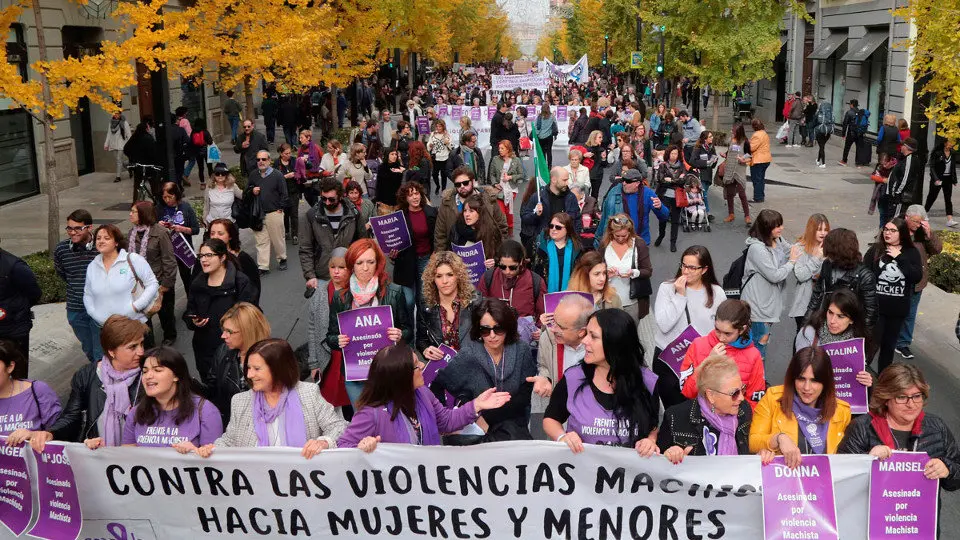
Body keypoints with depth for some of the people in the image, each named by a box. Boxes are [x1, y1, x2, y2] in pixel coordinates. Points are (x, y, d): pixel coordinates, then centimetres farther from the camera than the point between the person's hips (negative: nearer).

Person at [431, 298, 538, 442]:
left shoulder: (521, 351, -2)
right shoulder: (468, 355, -7)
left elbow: (523, 397, -4)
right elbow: (437, 385, -1)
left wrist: (488, 417, -14)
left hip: (514, 425, 3)